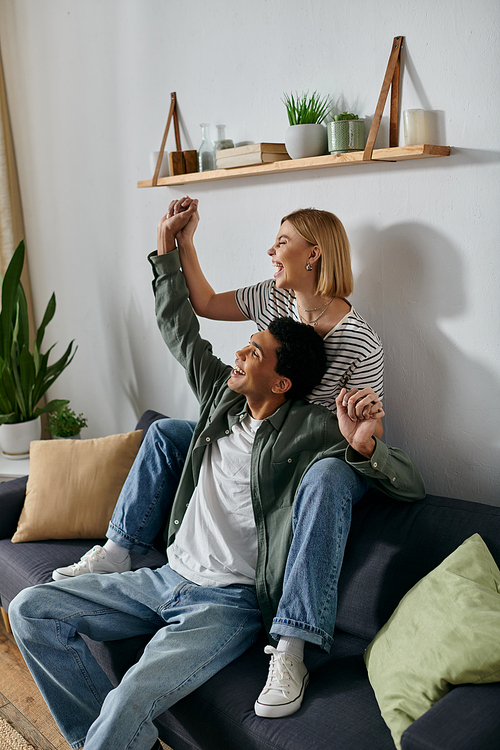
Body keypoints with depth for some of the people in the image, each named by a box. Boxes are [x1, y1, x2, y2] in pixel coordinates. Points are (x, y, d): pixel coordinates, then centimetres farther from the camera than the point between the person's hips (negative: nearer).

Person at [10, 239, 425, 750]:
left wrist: (364, 447, -35)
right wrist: (167, 250, 19)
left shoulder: (311, 432, -12)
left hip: (230, 602, -7)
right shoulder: (223, 394, 6)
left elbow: (411, 486, -14)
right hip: (169, 578, 7)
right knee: (30, 610, 0)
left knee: (131, 702, -31)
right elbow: (176, 325, 18)